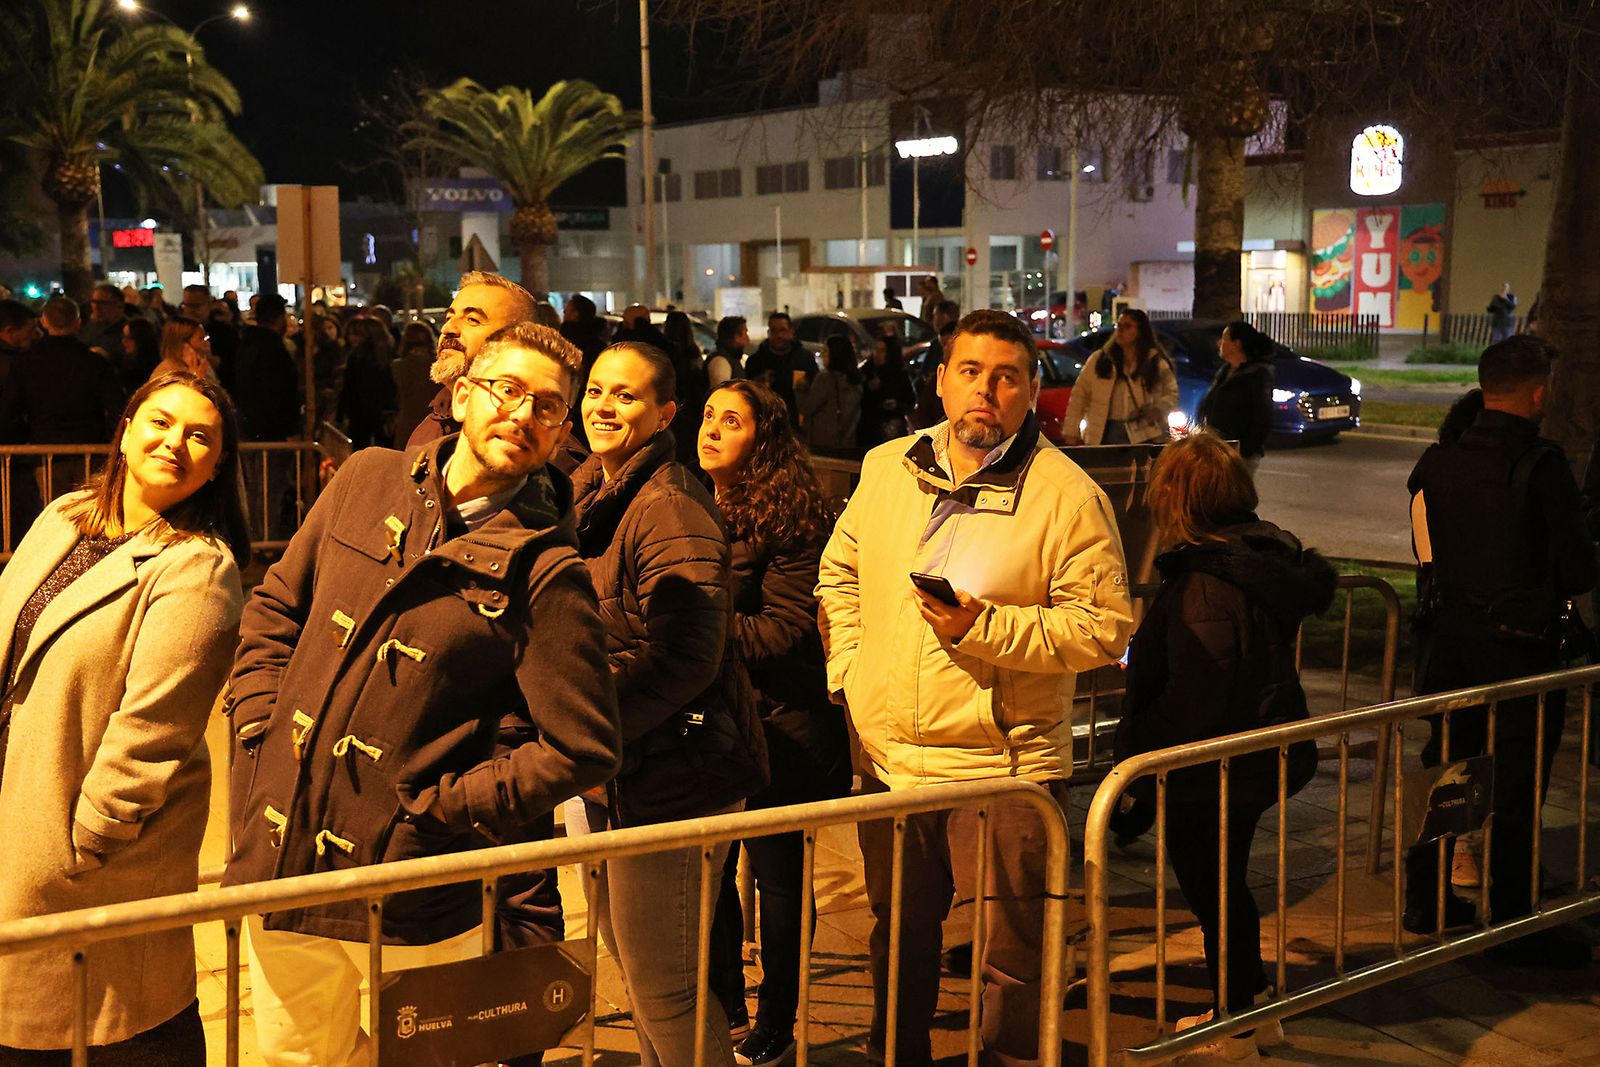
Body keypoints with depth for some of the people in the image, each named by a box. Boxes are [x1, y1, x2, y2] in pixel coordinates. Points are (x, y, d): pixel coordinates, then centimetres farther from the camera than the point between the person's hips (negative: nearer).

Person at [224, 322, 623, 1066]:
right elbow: (274, 610, 14)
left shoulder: (546, 573, -12)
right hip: (279, 865, 5)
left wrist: (437, 810, -14)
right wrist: (259, 735, 2)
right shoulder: (367, 482, 4)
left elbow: (581, 749, -14)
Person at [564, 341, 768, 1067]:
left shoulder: (670, 509, -18)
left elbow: (683, 658, -25)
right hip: (608, 774, 10)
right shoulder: (586, 493, 11)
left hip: (670, 780, -10)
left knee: (662, 983, -2)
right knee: (629, 956, 23)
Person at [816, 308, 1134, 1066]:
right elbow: (839, 573, 18)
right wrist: (847, 669, 6)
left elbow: (1106, 626, -13)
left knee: (1012, 953, 4)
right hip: (887, 755, 5)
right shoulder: (885, 469, 6)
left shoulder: (1068, 494, -10)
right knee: (898, 936, 22)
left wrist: (984, 626, -22)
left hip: (1004, 763, -5)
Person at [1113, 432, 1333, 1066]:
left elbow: (1195, 699, -26)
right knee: (1222, 885, 23)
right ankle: (1249, 1012, 37)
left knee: (1213, 889, 7)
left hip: (1211, 774, -9)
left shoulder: (1204, 585, -26)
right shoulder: (1265, 557, 3)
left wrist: (1141, 767, -14)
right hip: (1255, 762, 9)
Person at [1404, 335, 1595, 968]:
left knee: (1444, 760, 17)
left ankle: (1424, 900, 27)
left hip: (1447, 633, 6)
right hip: (1517, 643, -6)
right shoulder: (1541, 466, -16)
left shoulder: (1435, 463, 2)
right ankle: (1513, 926, 10)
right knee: (1517, 779, 3)